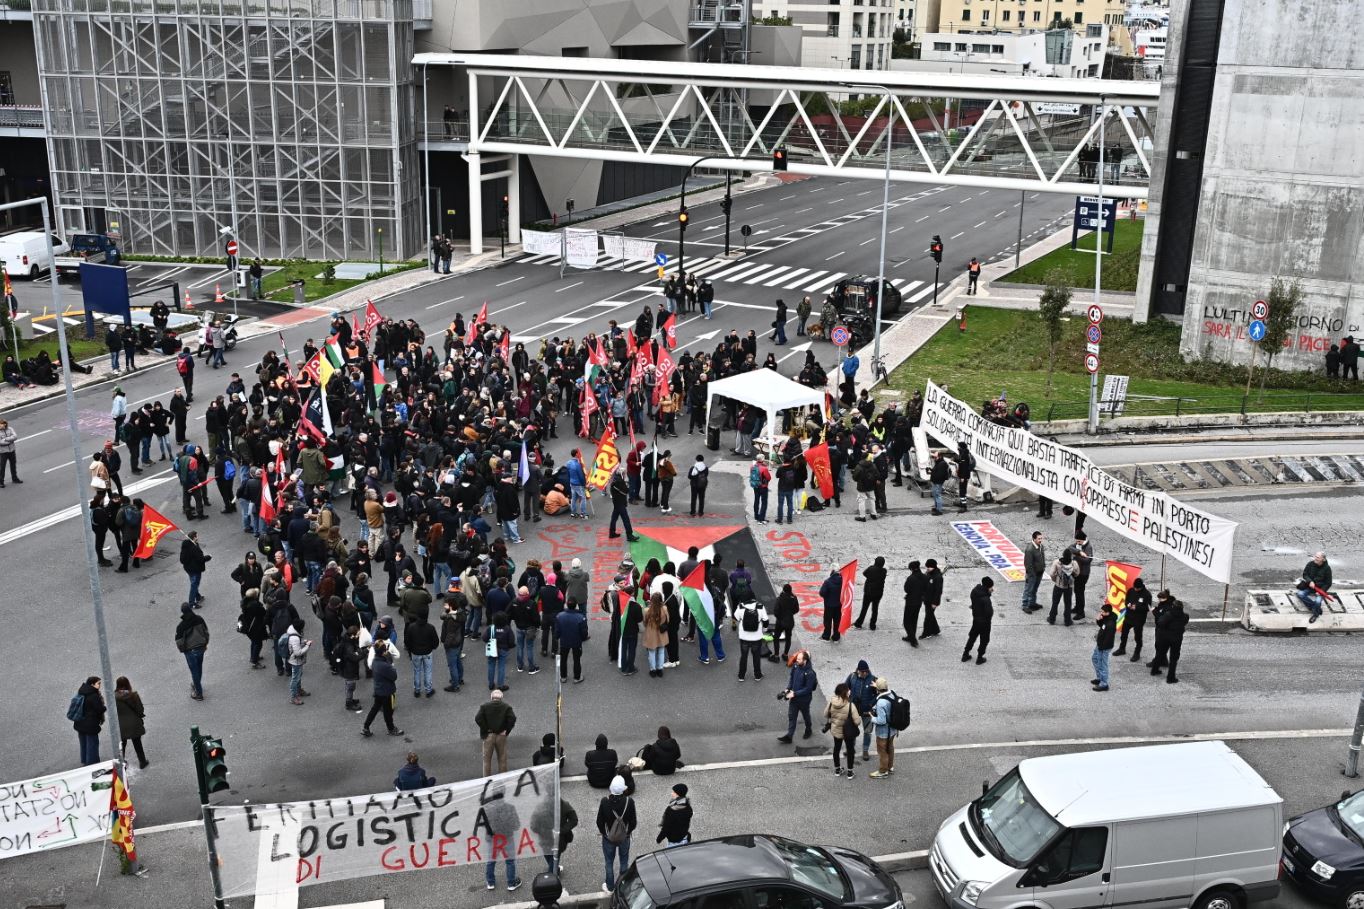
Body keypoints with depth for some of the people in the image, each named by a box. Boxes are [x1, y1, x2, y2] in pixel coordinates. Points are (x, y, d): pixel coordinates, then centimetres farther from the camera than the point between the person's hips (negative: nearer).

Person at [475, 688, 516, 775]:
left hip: (488, 736, -1)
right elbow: (512, 718, -14)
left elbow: (477, 718, -14)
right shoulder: (506, 706, -1)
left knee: (487, 760, 12)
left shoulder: (485, 705, -2)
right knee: (502, 760, 13)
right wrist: (507, 731, -7)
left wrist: (485, 729, -6)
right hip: (501, 736, 1)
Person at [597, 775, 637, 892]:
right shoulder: (629, 801, -23)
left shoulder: (605, 802, -23)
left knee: (609, 862, 19)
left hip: (608, 838, 0)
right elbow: (633, 822, -13)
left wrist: (604, 833, 6)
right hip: (625, 837, 0)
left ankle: (610, 887, 33)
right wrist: (628, 832, 7)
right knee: (624, 862, 22)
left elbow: (599, 822, -13)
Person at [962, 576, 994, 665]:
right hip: (984, 621, -6)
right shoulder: (985, 599, -33)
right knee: (984, 640, 15)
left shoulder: (974, 591, -11)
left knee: (972, 637, 24)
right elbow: (989, 613, -30)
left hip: (975, 619, 7)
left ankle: (965, 655, 32)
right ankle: (979, 658, 25)